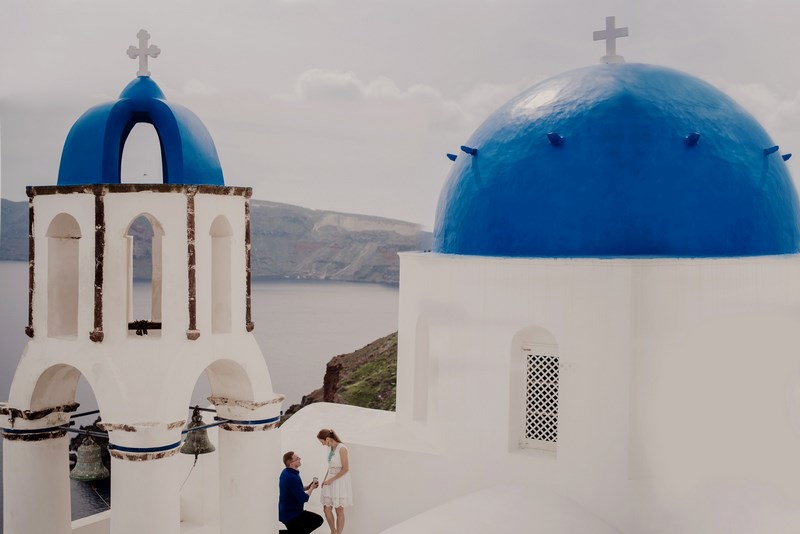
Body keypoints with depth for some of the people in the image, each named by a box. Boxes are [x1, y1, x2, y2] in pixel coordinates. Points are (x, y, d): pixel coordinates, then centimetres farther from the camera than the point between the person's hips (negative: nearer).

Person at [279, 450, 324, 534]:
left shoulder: (285, 472, 2)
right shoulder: (293, 478, -28)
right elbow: (304, 498, -24)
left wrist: (309, 486, 2)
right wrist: (312, 488, -7)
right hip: (290, 515, -9)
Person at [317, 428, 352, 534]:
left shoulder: (342, 448, -19)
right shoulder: (330, 448, 5)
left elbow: (345, 469, -19)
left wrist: (331, 480, -15)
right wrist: (325, 479, 7)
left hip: (340, 481, -7)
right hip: (330, 480, 7)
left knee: (339, 510, 3)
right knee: (327, 509, 8)